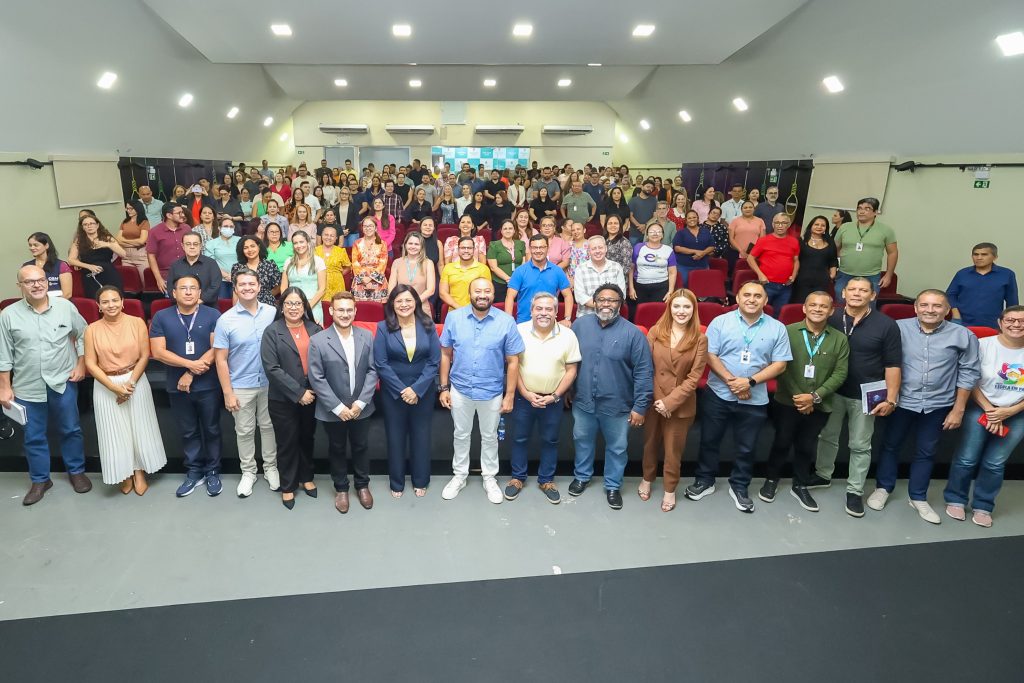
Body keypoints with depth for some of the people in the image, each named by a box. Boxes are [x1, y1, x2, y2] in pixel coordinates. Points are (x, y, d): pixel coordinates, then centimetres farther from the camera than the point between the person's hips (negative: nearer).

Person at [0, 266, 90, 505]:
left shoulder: (66, 306, -4)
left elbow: (83, 335, 6)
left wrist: (81, 364, -1)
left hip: (63, 382, 0)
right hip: (28, 387, 0)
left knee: (70, 430, 11)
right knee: (34, 437, 11)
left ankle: (76, 471, 28)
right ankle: (40, 480, 27)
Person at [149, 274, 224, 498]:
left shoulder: (213, 315, -5)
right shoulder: (161, 317, 0)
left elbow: (216, 349, -11)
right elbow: (158, 352, -6)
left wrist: (191, 374, -15)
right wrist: (190, 364, -15)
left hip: (208, 386, -2)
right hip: (177, 387, 2)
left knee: (211, 430, 10)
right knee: (188, 432, 14)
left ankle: (213, 472, 24)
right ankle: (193, 472, 28)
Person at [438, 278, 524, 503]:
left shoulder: (506, 321, -12)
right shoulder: (453, 317, -8)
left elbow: (512, 362, -7)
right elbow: (445, 354, 0)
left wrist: (509, 395, -6)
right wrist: (444, 387, -1)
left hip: (492, 392, -1)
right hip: (460, 390, 1)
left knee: (489, 437, 17)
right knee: (461, 435, 19)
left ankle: (490, 478, 36)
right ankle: (459, 476, 38)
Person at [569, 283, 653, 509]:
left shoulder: (632, 333, -13)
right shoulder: (580, 325, -4)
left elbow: (644, 372, -11)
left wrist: (640, 406, -12)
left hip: (617, 405, -2)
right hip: (583, 401, 3)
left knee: (617, 448, 14)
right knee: (582, 441, 21)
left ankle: (613, 486, 36)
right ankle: (581, 476, 45)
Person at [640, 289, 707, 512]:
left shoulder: (700, 339, -8)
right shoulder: (655, 332, -5)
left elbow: (694, 377, -10)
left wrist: (670, 401, -16)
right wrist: (656, 399, -11)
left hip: (681, 405, -1)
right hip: (653, 400, 1)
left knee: (673, 449, 13)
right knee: (650, 443, 19)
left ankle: (670, 489, 33)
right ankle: (647, 479, 42)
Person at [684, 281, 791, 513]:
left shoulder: (777, 328, -1)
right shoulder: (720, 322, -5)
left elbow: (780, 364, -3)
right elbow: (710, 355, -8)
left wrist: (750, 381, -15)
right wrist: (731, 381, -18)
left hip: (754, 400, 1)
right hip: (718, 394, -1)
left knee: (746, 448, 13)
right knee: (709, 441, 12)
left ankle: (739, 487, 32)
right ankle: (705, 481, 30)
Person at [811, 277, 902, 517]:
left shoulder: (886, 325, -8)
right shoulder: (831, 319, -3)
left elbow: (893, 365, -7)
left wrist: (890, 399, -11)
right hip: (832, 391, 2)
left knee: (860, 446, 9)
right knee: (827, 436, 17)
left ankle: (855, 491, 22)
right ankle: (823, 475, 37)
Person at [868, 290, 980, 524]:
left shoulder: (963, 336, -6)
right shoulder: (899, 328, -10)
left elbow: (969, 373, 0)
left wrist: (959, 409, -1)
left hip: (938, 405, 1)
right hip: (902, 401, -1)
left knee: (926, 451, 14)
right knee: (890, 444, 13)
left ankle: (918, 497, 30)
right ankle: (883, 488, 32)